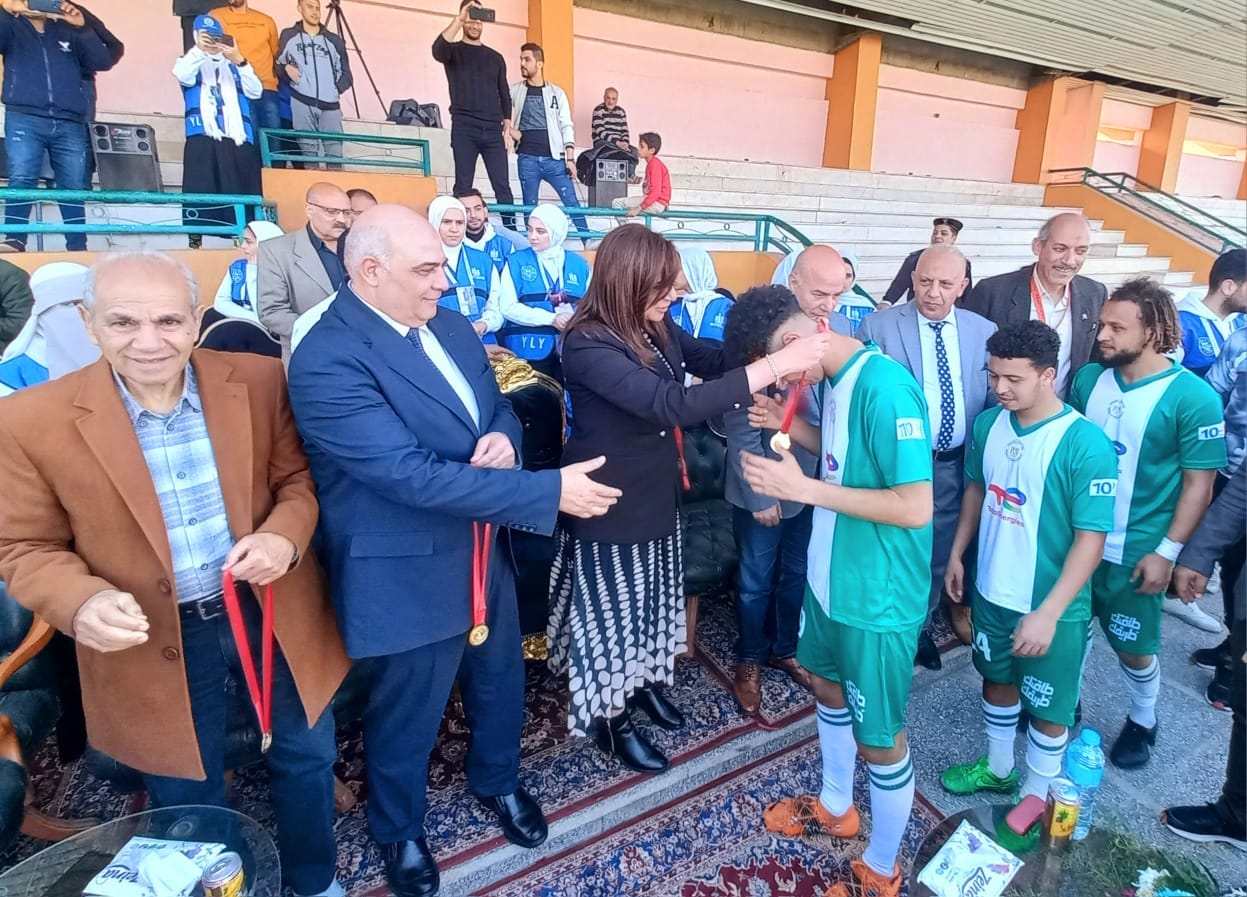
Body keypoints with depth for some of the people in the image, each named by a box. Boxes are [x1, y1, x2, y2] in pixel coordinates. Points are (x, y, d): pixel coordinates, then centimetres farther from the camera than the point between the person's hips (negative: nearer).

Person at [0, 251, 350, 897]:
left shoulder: (258, 381, -9)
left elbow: (299, 476, -1)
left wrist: (285, 534, -22)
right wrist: (82, 602, -25)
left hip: (275, 614, 2)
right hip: (154, 643, -1)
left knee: (306, 758, 22)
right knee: (188, 799, 21)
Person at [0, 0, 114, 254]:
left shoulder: (68, 31, 21)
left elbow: (103, 61, 10)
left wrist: (82, 27, 1)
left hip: (70, 124, 2)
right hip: (24, 119, -2)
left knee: (74, 188, 0)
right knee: (22, 179, -14)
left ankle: (78, 248, 3)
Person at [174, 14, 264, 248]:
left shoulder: (234, 66, 24)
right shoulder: (193, 62, 19)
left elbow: (255, 92, 6)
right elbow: (182, 76, -5)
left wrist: (240, 61, -7)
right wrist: (199, 50, -18)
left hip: (238, 138, 2)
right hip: (203, 137, -2)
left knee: (242, 193, -6)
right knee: (200, 191, -12)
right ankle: (195, 238, -12)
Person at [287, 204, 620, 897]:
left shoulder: (448, 324, 2)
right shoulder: (328, 360, -24)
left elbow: (497, 403, 11)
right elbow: (414, 475, -31)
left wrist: (503, 439, -15)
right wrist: (550, 491, -31)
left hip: (485, 550, 7)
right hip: (410, 573, -7)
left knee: (501, 682, 26)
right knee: (408, 715, 17)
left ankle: (499, 781, 56)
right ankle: (400, 830, 48)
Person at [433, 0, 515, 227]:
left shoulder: (495, 57, 19)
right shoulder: (454, 51, 9)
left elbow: (504, 94, 19)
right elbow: (437, 50, -15)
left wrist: (507, 126, 8)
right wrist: (458, 19, -20)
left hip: (493, 129, 3)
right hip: (464, 128, -2)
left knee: (503, 186, -4)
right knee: (463, 185, -7)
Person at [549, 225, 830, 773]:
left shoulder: (655, 326, -3)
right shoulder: (588, 344, -28)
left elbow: (713, 359, 5)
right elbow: (671, 403, -38)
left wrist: (784, 349, -15)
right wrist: (775, 365, -38)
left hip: (657, 492, 8)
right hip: (611, 503, -8)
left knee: (653, 597, 23)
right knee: (615, 608, 10)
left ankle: (646, 681, 49)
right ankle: (612, 719, 34)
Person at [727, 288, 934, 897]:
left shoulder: (885, 389, -27)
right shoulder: (834, 380, 0)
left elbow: (915, 507, -28)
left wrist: (804, 488, -28)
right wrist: (790, 426, -2)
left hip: (878, 596, -9)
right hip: (831, 575, 9)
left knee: (879, 739, 10)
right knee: (827, 688, 27)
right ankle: (835, 808, 53)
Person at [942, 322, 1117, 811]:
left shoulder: (1086, 444, -22)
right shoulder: (988, 423, -5)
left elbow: (1091, 540, -21)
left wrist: (1048, 613, -25)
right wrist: (957, 554, 11)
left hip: (1051, 606, -5)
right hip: (991, 591, 5)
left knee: (1046, 707, 14)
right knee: (998, 680, 24)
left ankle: (1036, 798, 38)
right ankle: (997, 768, 48)